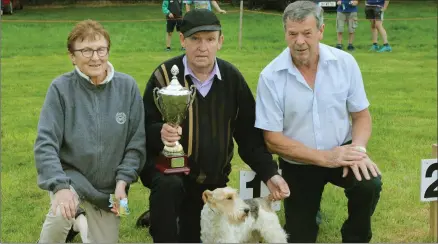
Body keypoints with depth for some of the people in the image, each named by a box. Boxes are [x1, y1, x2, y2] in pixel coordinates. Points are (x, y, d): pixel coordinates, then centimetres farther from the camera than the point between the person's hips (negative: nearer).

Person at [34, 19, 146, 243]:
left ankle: (85, 221, 43)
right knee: (62, 216, -34)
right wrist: (60, 186, -31)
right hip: (70, 175, -3)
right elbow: (45, 144, -19)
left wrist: (122, 181, -14)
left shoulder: (127, 86, -9)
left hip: (109, 185, 3)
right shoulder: (61, 88, -16)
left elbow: (137, 142, -4)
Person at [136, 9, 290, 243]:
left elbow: (248, 133, 3)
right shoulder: (165, 75, -12)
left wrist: (269, 173, -8)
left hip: (212, 180, 4)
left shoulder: (232, 77, -3)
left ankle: (158, 216, 44)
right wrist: (160, 133, -35)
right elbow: (144, 129, -12)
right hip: (167, 167, -4)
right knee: (169, 185, -39)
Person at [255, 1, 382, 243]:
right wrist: (324, 158, -24)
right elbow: (272, 139, -15)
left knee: (369, 185, -30)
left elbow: (361, 115, -3)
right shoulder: (270, 77, -17)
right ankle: (309, 208, 40)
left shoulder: (345, 63, -11)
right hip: (297, 164, 0)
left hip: (341, 152, 0)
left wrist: (357, 148, -25)